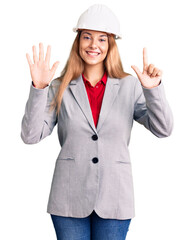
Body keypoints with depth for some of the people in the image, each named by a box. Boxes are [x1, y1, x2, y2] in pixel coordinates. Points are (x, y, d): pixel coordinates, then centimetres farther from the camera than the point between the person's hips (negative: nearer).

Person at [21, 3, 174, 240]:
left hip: (114, 199, 1)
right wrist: (38, 87, -16)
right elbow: (30, 136, -5)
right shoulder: (60, 88, 3)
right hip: (69, 199, 0)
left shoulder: (130, 86, 4)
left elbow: (163, 129, -4)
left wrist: (153, 89, -19)